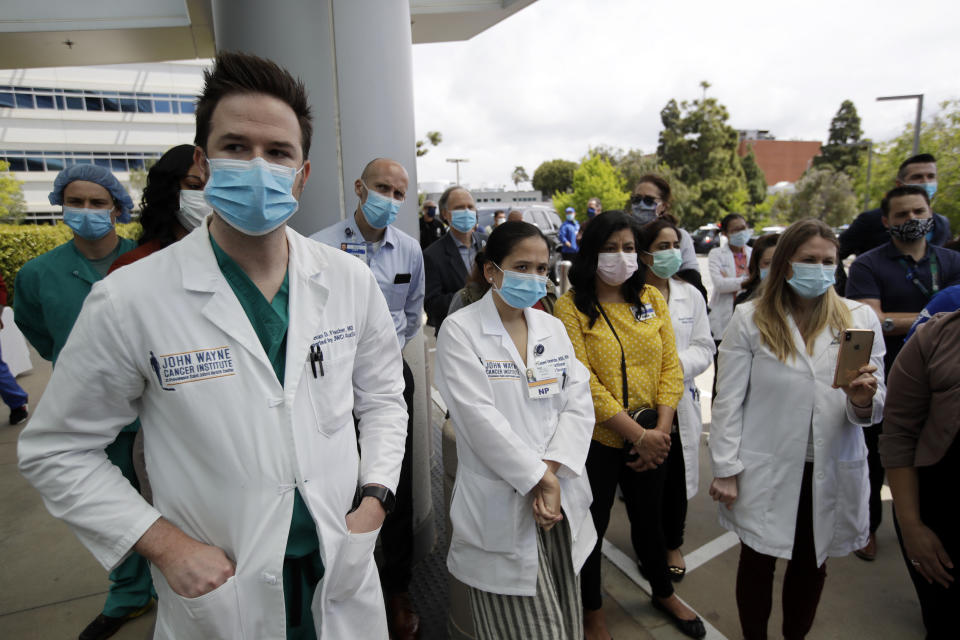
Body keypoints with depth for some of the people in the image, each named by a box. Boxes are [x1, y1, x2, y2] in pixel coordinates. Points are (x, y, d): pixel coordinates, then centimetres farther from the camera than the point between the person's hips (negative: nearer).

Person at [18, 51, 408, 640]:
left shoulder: (350, 280, -8)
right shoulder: (128, 301, -15)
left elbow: (381, 393, 4)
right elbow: (58, 450, -5)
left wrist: (375, 497, -5)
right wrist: (166, 546, -12)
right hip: (219, 592, -2)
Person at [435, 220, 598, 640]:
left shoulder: (553, 329, 8)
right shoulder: (460, 330, -9)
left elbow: (578, 405, 2)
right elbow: (479, 417, -16)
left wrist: (551, 470, -12)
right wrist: (537, 478, -14)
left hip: (562, 502, 6)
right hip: (501, 509, -5)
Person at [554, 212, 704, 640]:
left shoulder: (652, 299, 3)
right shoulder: (572, 306, -12)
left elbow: (670, 366, 1)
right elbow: (583, 381, -18)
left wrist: (661, 430, -10)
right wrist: (637, 435, -18)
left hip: (651, 439, 4)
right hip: (597, 438, -4)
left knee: (648, 518, 24)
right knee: (592, 524, 14)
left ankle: (663, 592, 51)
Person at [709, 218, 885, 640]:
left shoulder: (860, 318, 1)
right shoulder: (751, 319, -6)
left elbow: (873, 410, 1)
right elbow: (728, 402, -6)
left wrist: (863, 400, -23)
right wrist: (725, 471, -8)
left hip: (833, 474, 3)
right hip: (765, 473, -2)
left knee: (811, 566, 19)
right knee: (758, 563, 13)